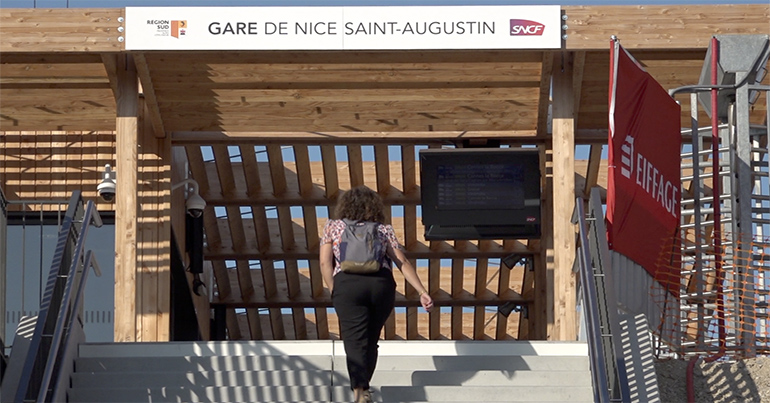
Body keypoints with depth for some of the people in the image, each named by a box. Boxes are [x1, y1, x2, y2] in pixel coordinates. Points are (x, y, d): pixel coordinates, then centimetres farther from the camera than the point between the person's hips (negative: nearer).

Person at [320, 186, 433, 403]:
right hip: (381, 283, 2)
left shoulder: (333, 226, 21)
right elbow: (402, 263, 12)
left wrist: (335, 293, 12)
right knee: (371, 340, 18)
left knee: (355, 341, -8)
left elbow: (325, 262, 8)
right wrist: (422, 292, 9)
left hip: (347, 284, -2)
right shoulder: (384, 230, 22)